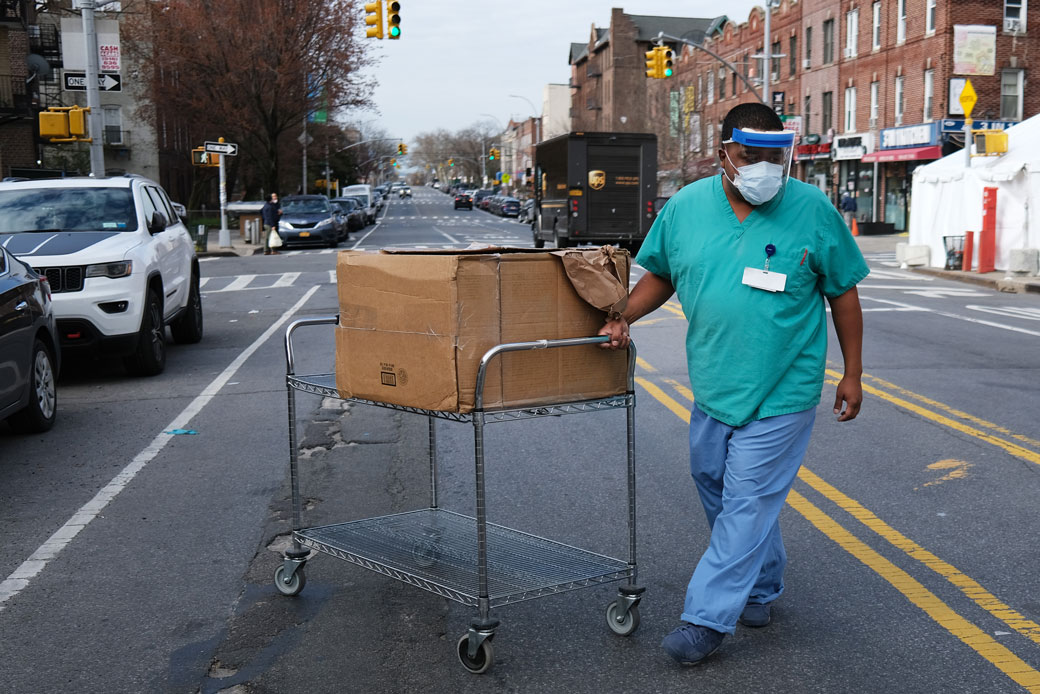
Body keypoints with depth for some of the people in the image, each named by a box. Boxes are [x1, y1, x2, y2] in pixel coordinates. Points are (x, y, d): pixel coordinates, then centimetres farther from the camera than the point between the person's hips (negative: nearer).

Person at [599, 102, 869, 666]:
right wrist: (623, 318, -2)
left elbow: (843, 295, 0)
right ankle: (761, 587, 39)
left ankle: (707, 619, 4)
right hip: (712, 386, 5)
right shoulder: (685, 207, 0)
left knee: (747, 504, -4)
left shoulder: (813, 211, -8)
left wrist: (852, 374, 1)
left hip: (780, 394, -5)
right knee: (715, 486, 17)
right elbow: (661, 274, 14)